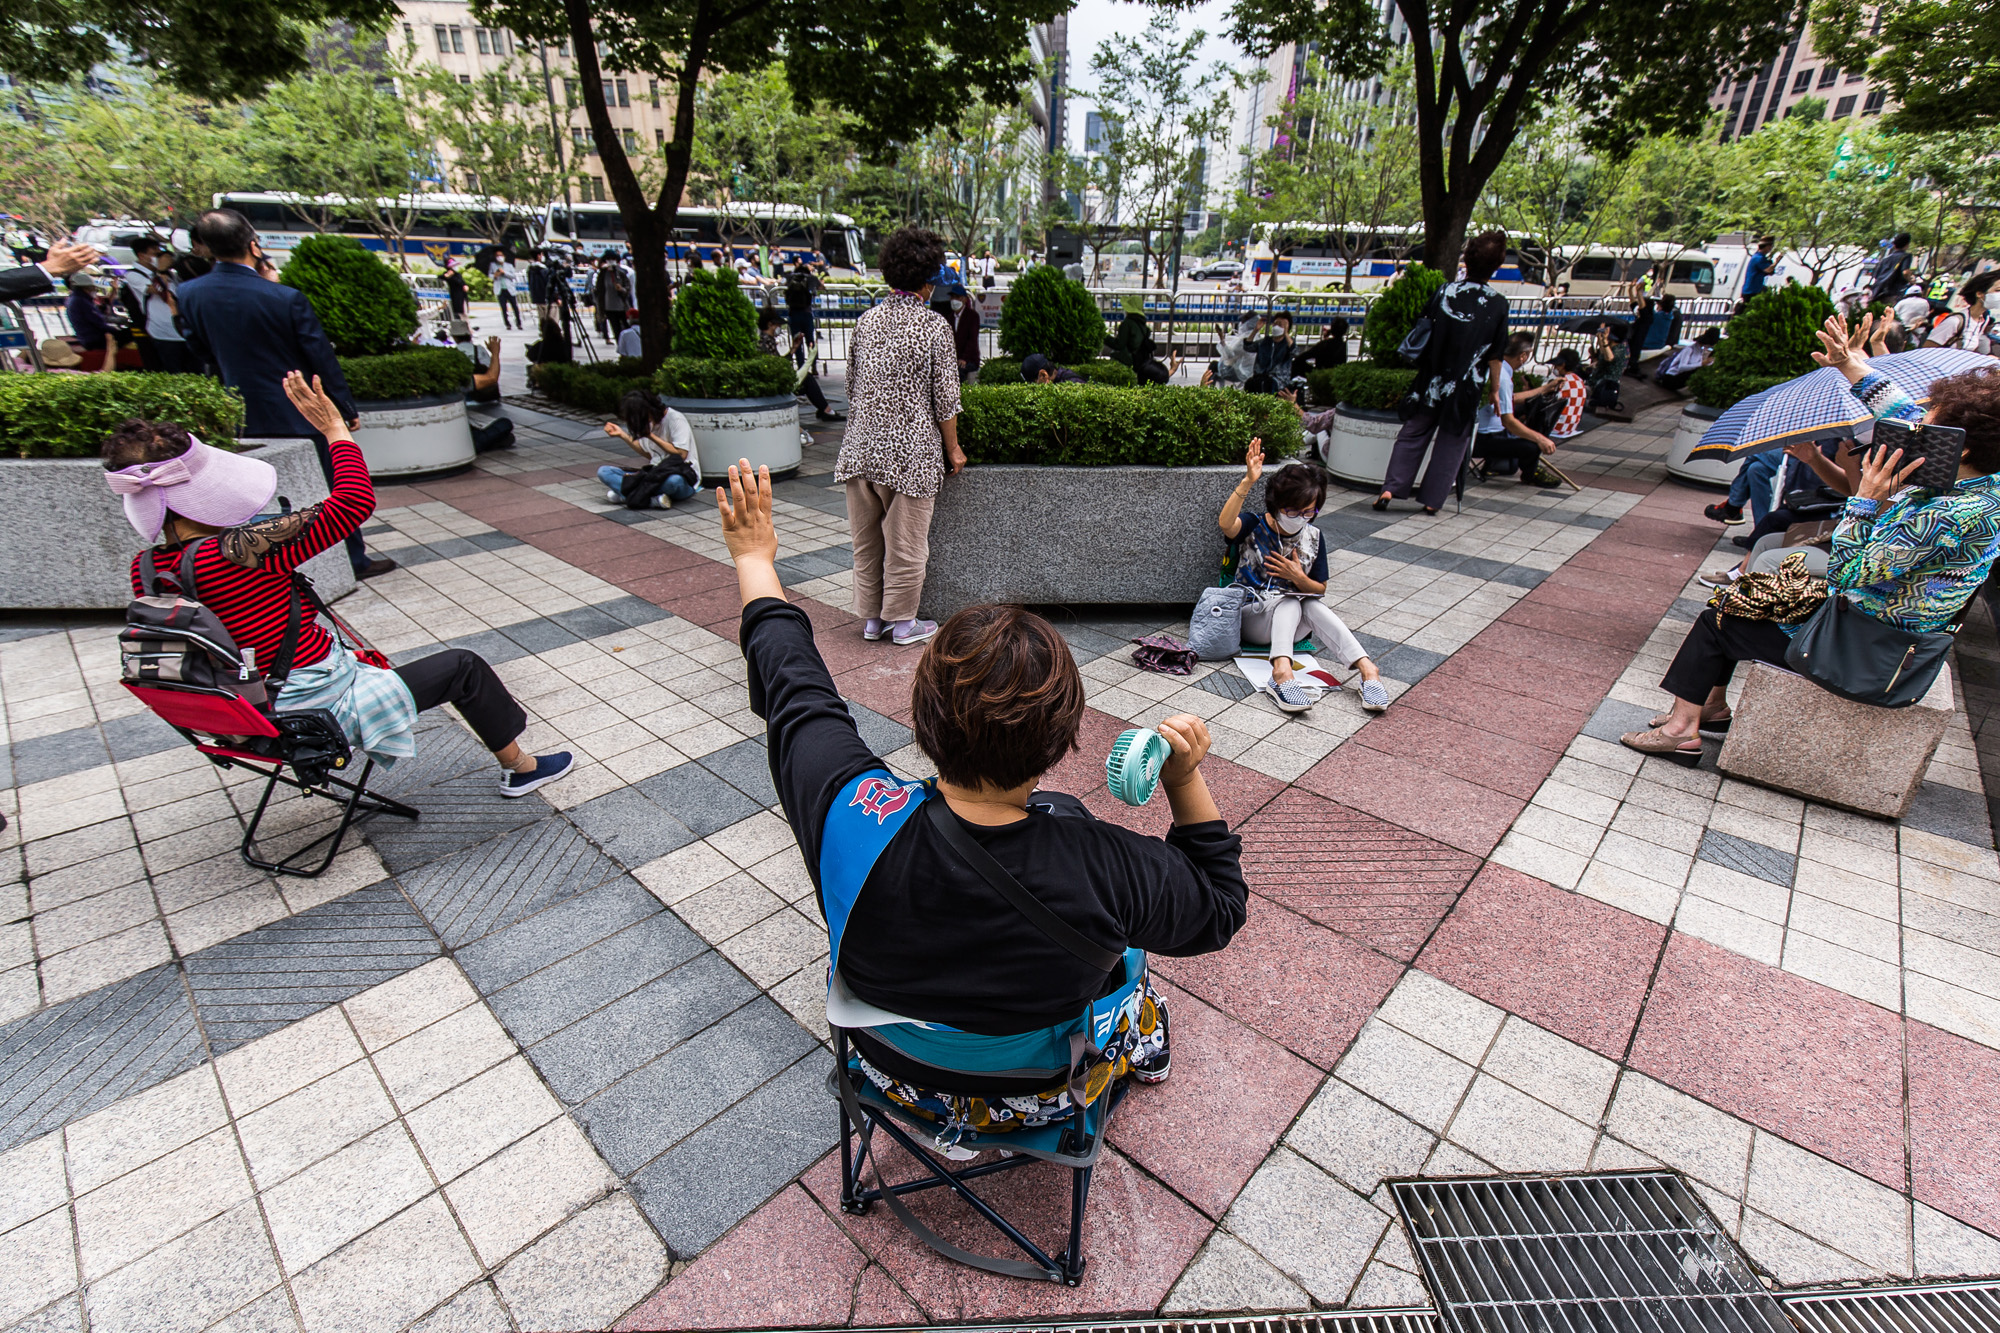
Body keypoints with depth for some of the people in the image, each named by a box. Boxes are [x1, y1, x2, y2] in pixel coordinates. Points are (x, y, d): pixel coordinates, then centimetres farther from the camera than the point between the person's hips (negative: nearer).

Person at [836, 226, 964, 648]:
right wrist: (953, 448, 3)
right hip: (910, 452, -5)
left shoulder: (866, 320, 7)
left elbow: (851, 386, 13)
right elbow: (945, 397, -8)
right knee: (905, 543, 6)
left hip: (861, 448, 5)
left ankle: (870, 618, 25)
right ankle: (902, 622, 17)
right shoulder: (933, 325, -8)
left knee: (866, 540, 14)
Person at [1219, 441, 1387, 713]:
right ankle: (1282, 670, -56)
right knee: (1289, 601, -33)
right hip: (1253, 618, -3)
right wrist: (1248, 481, -44)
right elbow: (1225, 523, -33)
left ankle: (1366, 668, -41)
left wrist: (1299, 578, -12)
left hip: (1293, 623, 3)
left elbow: (1320, 590, 11)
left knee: (1313, 605, -30)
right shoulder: (1255, 527, -7)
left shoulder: (1314, 537, 4)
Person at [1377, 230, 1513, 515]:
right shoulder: (1498, 304, -6)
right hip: (1466, 387, -1)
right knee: (1452, 441, 10)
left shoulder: (1443, 292, -4)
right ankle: (1431, 499, 11)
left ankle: (1390, 488, -3)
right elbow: (1495, 355, -2)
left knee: (1413, 434, 10)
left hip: (1431, 381, 1)